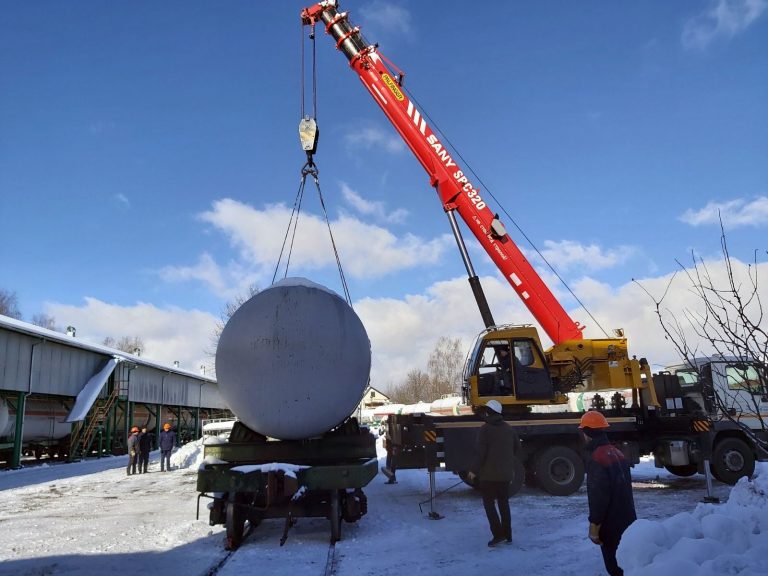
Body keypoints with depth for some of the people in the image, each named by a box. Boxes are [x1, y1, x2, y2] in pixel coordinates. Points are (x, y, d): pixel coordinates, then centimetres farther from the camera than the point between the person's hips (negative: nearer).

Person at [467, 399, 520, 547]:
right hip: (505, 473, 6)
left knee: (489, 503, 3)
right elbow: (517, 447, 18)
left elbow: (480, 452, -19)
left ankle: (498, 534, -6)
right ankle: (507, 535, 19)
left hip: (489, 473, -6)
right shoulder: (508, 428, 7)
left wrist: (473, 470, -11)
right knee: (503, 503, 16)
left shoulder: (485, 429, -14)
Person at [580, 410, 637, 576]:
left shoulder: (596, 458, -21)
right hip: (627, 520, 9)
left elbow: (598, 496, -24)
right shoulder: (617, 452, 9)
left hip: (611, 525, -9)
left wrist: (594, 525, -16)